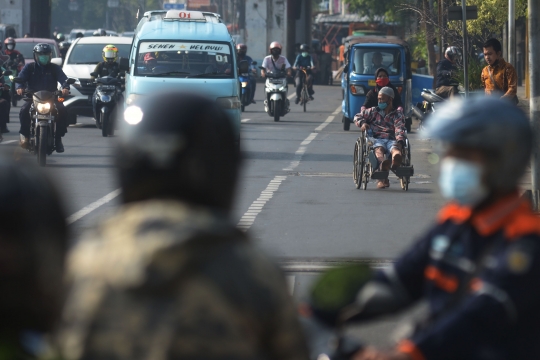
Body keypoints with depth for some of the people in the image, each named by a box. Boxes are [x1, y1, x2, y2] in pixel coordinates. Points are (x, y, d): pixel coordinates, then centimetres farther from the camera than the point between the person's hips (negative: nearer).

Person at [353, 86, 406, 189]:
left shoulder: (398, 115, 18)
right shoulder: (373, 111, 27)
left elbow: (399, 129, 0)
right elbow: (357, 116, 29)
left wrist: (399, 140, -21)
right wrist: (362, 123, 4)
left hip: (391, 140, -1)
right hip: (376, 139, 1)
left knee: (395, 148, -39)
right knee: (379, 149, -38)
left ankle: (396, 159, -78)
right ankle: (383, 164, -72)